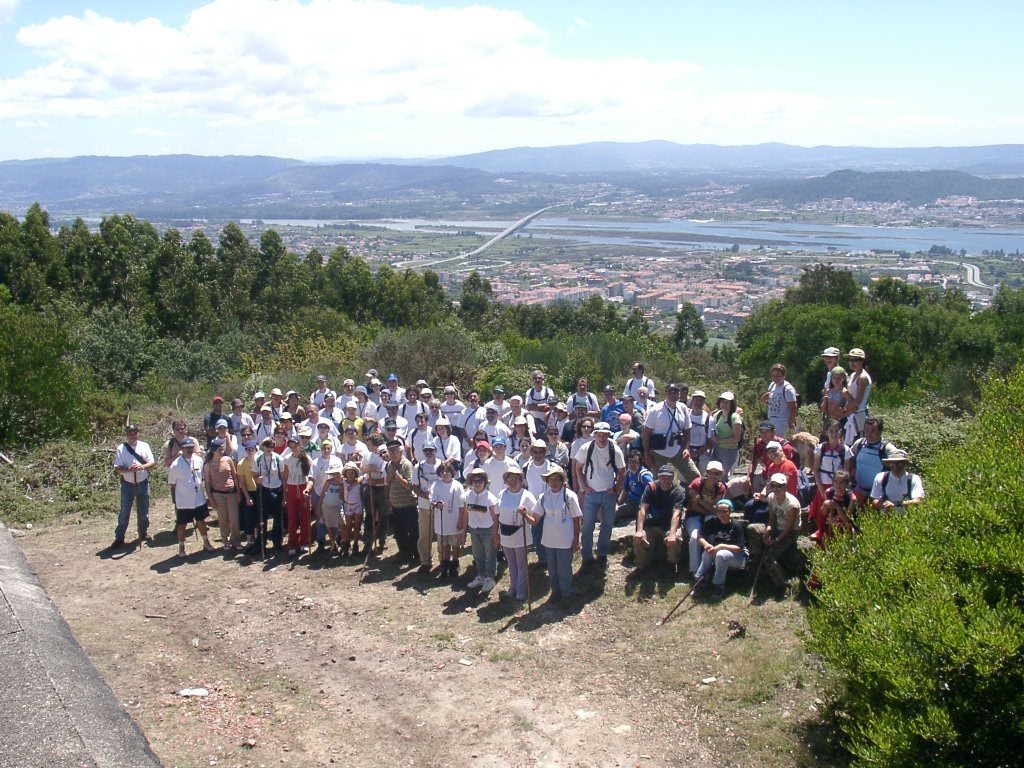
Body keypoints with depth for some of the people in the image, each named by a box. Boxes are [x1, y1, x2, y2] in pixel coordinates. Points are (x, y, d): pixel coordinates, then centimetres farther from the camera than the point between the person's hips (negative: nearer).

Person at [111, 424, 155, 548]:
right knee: (124, 511, 0)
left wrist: (142, 466, -25)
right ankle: (119, 538, 6)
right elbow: (117, 468, -9)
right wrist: (128, 469, -28)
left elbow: (152, 462, -5)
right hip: (127, 484, -2)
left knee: (143, 510, 12)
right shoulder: (121, 448, -5)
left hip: (143, 483, 2)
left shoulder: (144, 446, 0)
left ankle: (143, 533, 28)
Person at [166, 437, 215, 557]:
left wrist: (204, 492, 10)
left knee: (201, 521, 18)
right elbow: (172, 484, -7)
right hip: (183, 501, -3)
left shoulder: (199, 460, -4)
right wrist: (175, 501, -4)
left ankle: (206, 542, 33)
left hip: (199, 499, 3)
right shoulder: (176, 465, -15)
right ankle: (181, 547, 24)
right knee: (182, 524, 9)